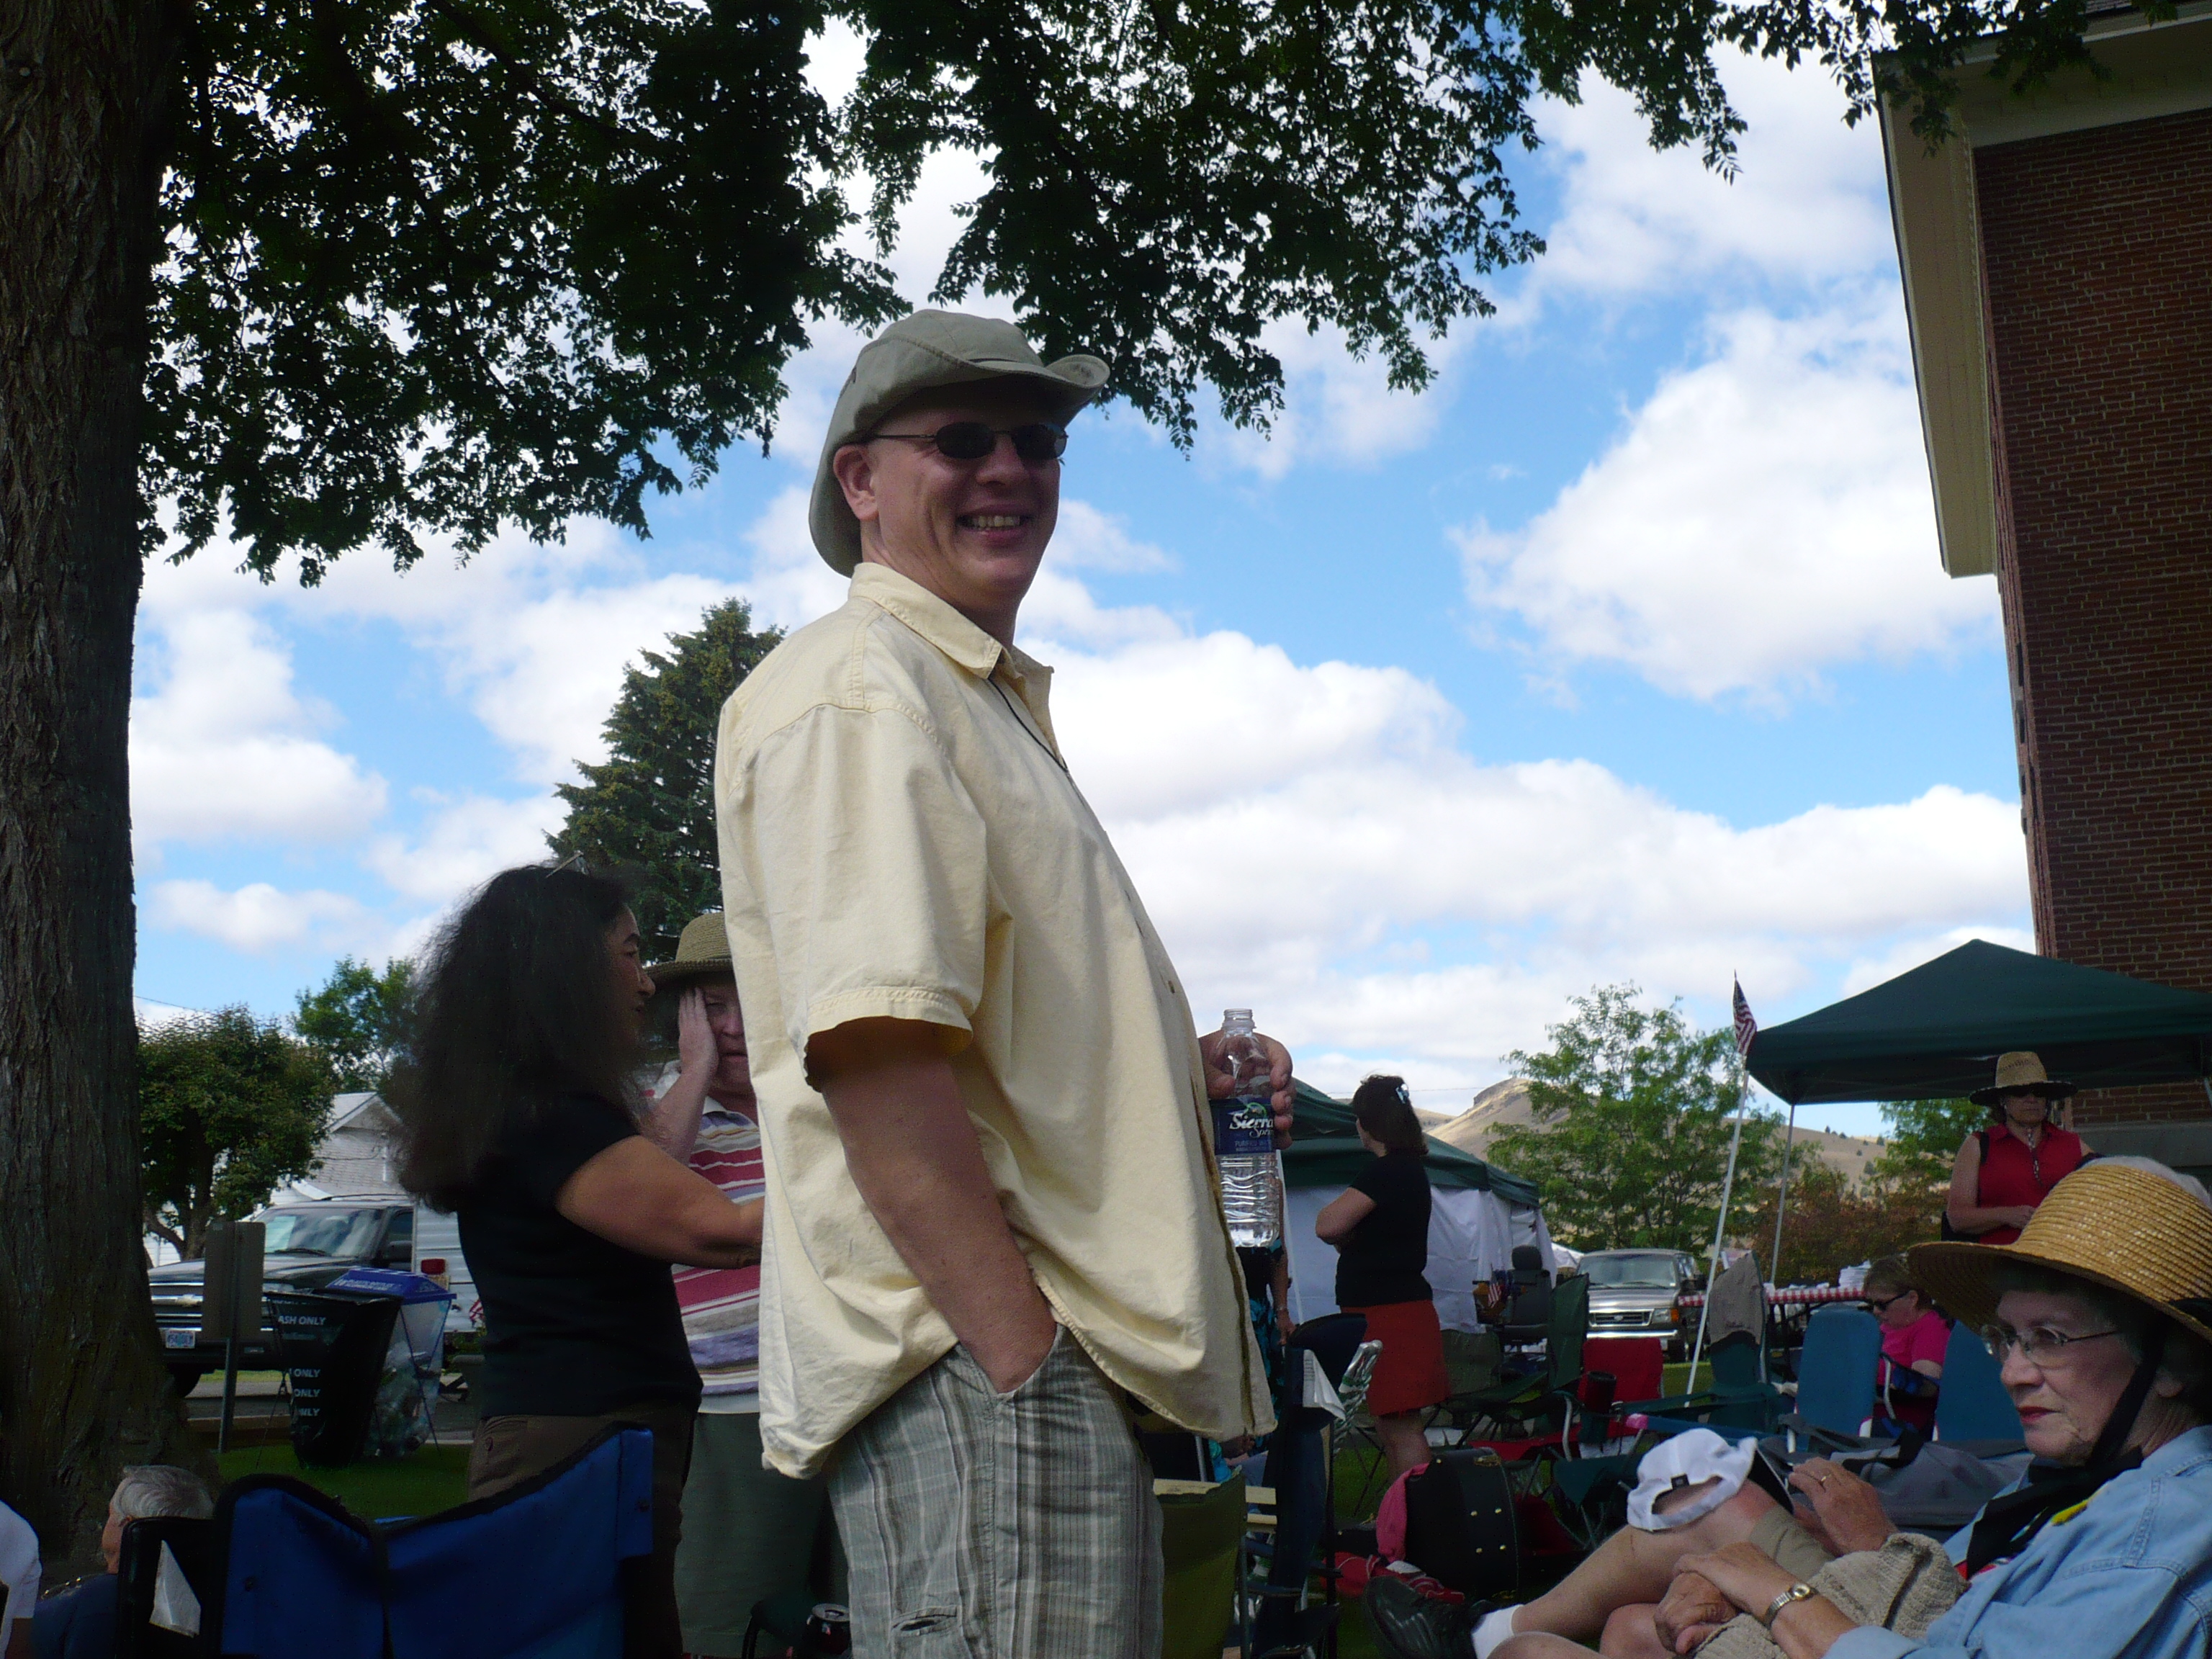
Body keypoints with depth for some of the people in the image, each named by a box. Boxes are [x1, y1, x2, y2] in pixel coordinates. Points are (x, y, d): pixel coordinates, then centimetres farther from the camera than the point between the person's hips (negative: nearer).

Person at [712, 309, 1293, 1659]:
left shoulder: (984, 702, 24)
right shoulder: (859, 684, -9)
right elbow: (873, 1051, -22)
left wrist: (1178, 1064, 16)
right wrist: (1031, 1366, -24)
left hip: (1060, 1360, 10)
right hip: (983, 1369, -10)